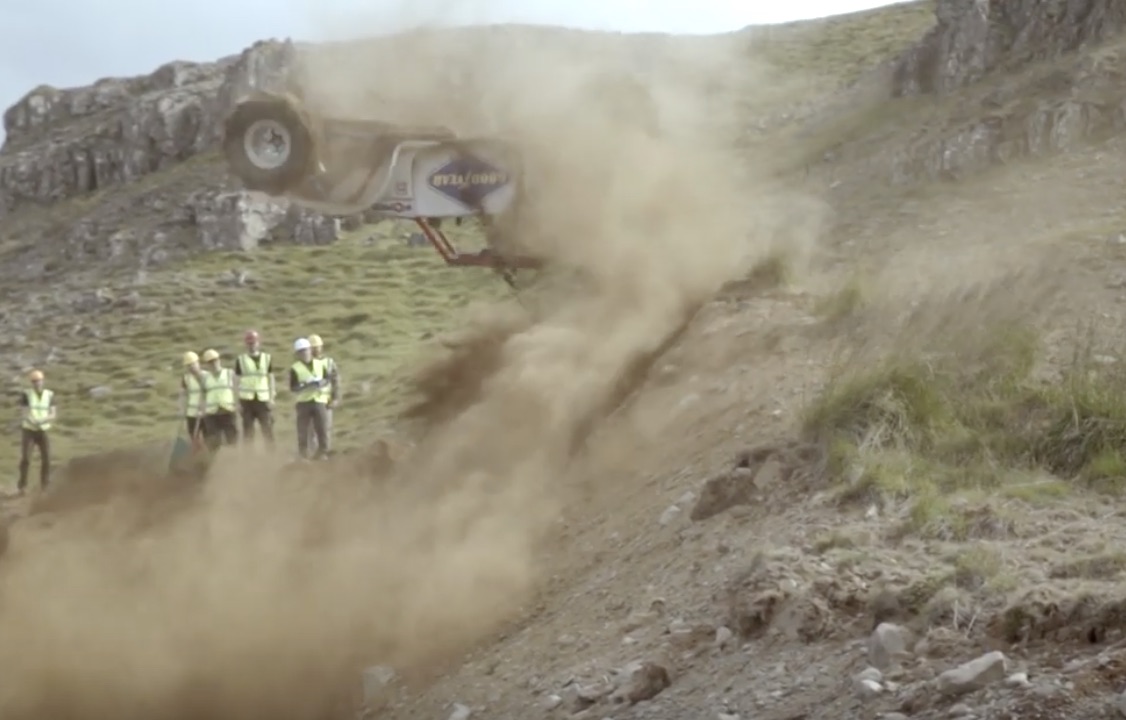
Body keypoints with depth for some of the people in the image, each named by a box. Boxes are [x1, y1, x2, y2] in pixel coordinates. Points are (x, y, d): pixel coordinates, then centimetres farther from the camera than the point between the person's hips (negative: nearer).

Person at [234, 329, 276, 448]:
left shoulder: (267, 358, 7)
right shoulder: (240, 360, 3)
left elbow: (270, 378, 10)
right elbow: (237, 380, 4)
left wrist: (272, 397, 4)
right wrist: (237, 400, 0)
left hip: (263, 399, 1)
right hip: (247, 399, -1)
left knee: (268, 428, -1)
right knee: (248, 429, 4)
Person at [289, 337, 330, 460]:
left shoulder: (320, 364, 8)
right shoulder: (295, 368, -2)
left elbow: (327, 379, 13)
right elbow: (292, 388, -7)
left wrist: (321, 383, -10)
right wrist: (306, 386, -22)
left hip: (319, 401, 2)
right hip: (303, 402, -2)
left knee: (321, 429, -3)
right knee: (302, 431, 0)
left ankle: (322, 453, 5)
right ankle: (302, 455, 7)